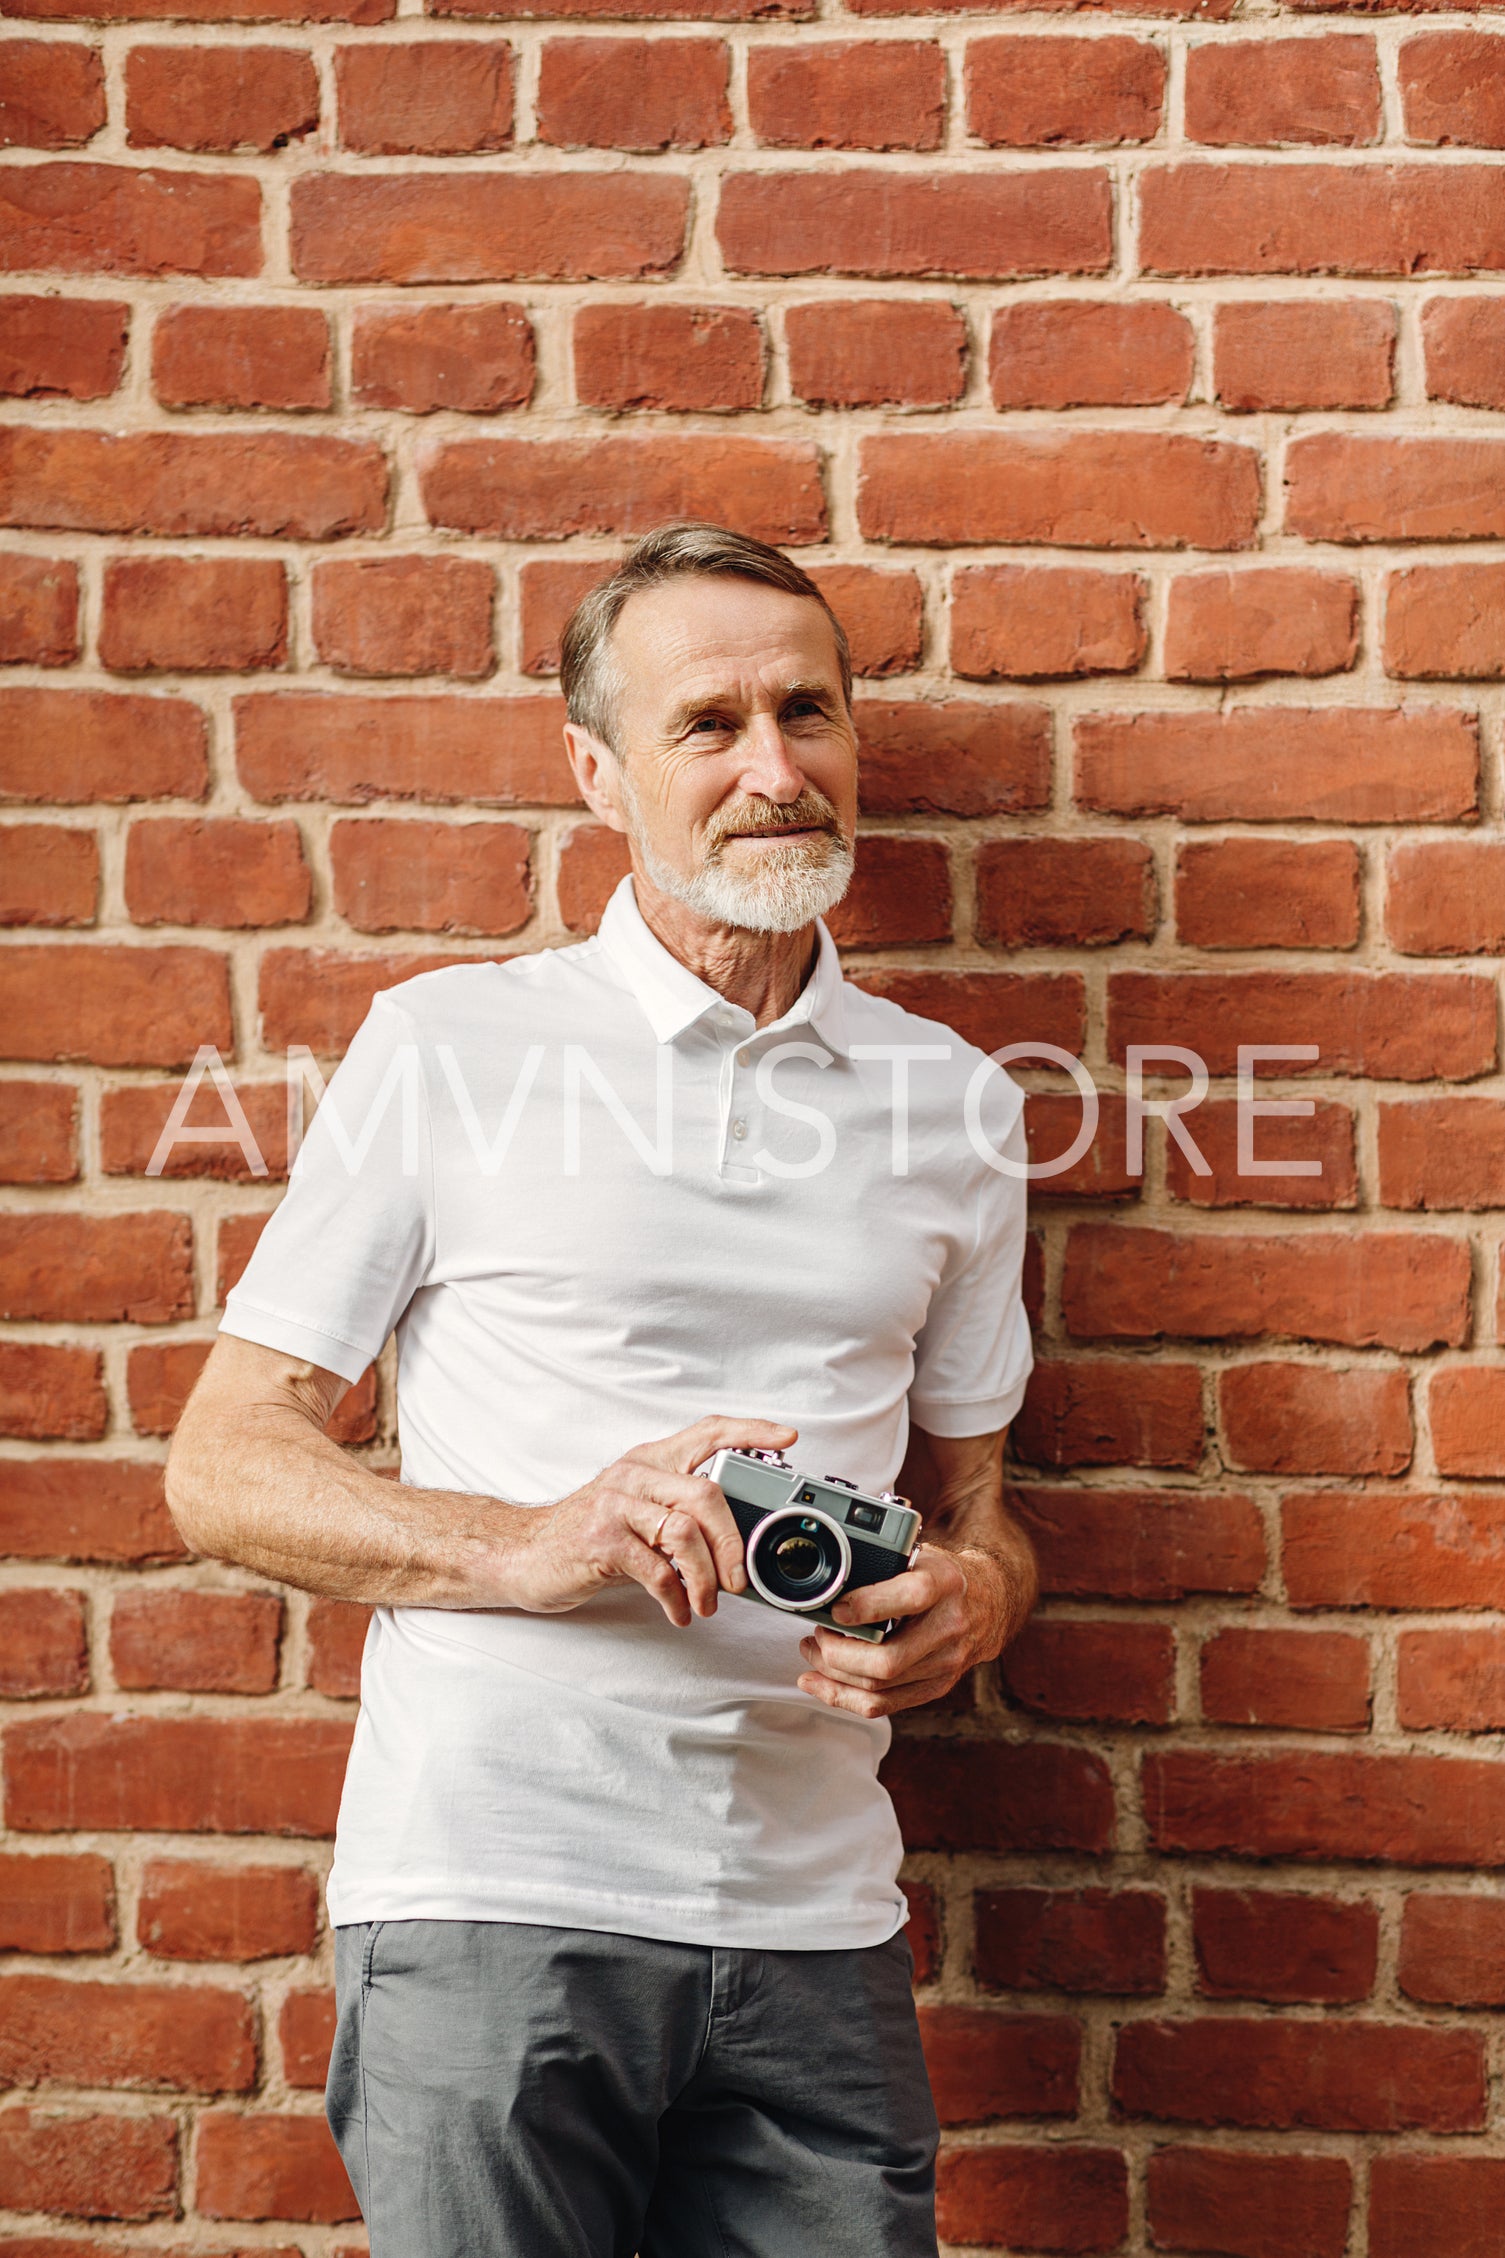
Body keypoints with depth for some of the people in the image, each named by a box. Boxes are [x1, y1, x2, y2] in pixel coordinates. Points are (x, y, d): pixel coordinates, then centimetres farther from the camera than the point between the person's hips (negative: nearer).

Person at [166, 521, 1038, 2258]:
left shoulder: (950, 1103, 13)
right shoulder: (450, 1046, 2)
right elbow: (221, 1466, 1)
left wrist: (970, 1595, -3)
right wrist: (533, 1545, -15)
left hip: (813, 1921, 3)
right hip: (492, 1908, -3)